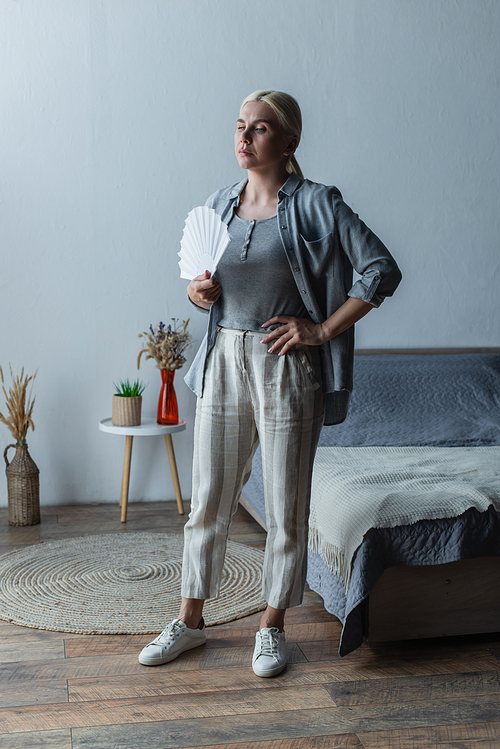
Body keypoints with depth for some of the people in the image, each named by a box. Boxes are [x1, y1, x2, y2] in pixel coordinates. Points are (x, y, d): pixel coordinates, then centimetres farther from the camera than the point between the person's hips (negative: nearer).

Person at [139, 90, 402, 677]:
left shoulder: (315, 204, -7)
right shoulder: (218, 205, 8)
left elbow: (381, 270, -10)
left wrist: (324, 329, -11)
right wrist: (200, 291, -3)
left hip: (286, 367, -4)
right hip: (223, 362, 5)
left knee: (285, 507, 6)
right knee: (208, 500, 10)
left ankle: (272, 627, 24)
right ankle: (189, 621, 25)